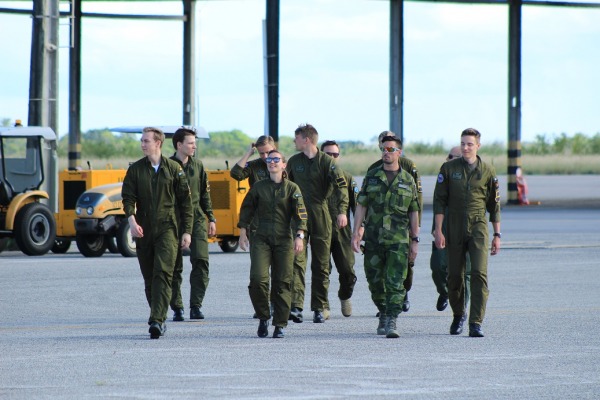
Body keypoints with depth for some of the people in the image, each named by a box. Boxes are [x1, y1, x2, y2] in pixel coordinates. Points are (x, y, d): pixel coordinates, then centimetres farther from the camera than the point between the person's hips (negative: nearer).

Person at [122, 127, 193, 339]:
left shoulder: (174, 169, 2)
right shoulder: (135, 169, 7)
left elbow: (185, 201, 5)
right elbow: (128, 197, 0)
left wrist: (187, 231, 1)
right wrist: (131, 220, -19)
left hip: (167, 228, -3)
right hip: (144, 231, 3)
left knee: (163, 273, -15)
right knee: (149, 277, 8)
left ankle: (157, 321, -23)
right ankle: (158, 319, 21)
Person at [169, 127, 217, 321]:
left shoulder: (197, 166, 11)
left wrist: (211, 219, 13)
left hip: (196, 219, 3)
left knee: (201, 260, -11)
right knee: (175, 266, 2)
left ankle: (196, 306, -6)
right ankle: (177, 308, 10)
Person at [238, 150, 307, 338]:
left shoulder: (292, 188, 4)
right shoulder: (258, 187, 9)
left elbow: (300, 214, -2)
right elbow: (246, 209, 15)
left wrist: (299, 236, -13)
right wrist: (243, 232, 8)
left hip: (284, 240, -1)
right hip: (261, 239, 1)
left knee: (282, 282, -2)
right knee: (258, 278, -15)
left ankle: (280, 325, 6)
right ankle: (263, 318, 4)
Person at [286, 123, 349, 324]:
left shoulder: (326, 161, -3)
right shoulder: (294, 161, 11)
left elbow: (341, 185, -14)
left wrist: (342, 210, -29)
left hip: (320, 216, -2)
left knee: (321, 265, 5)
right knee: (297, 261, -12)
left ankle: (319, 309, 12)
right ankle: (296, 306, -21)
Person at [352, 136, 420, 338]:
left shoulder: (408, 181, 6)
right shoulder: (371, 177, 7)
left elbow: (414, 213, 9)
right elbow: (361, 206, 6)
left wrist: (415, 240, 5)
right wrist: (356, 233, -2)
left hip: (398, 240, -2)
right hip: (373, 238, 2)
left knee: (395, 282, -10)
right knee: (375, 281, 8)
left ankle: (391, 322, -11)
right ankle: (383, 314, 27)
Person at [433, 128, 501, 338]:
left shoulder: (487, 171, 4)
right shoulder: (448, 169, 3)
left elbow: (494, 204, 10)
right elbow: (439, 201, 2)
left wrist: (497, 235, 9)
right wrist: (438, 230, -7)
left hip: (479, 229, -1)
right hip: (455, 230, 1)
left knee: (479, 274, -14)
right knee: (455, 275, 6)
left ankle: (476, 323, -15)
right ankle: (458, 315, 29)